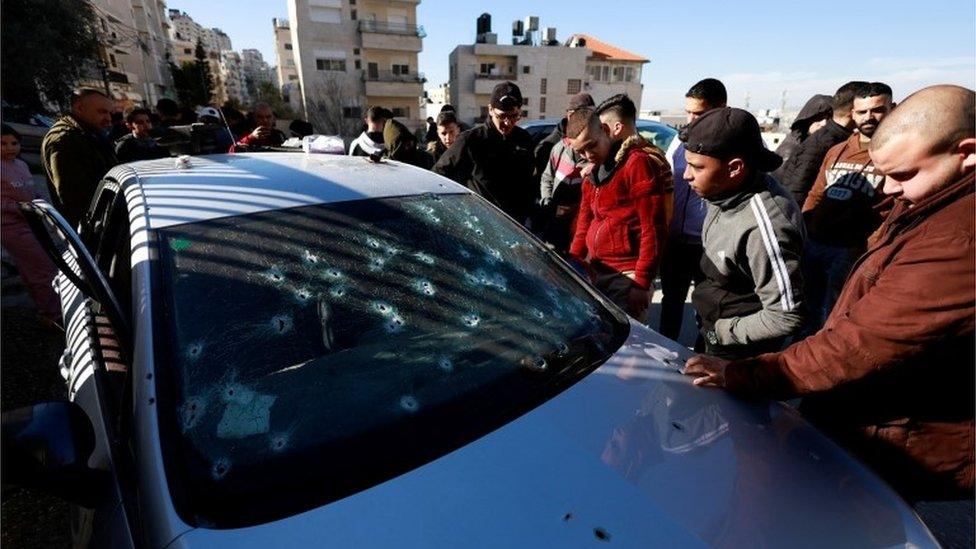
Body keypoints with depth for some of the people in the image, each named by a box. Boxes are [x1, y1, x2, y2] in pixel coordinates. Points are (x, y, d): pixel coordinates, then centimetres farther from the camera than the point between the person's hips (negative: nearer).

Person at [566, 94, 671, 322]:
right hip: (596, 273, 8)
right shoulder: (592, 171, 13)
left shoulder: (639, 161, -13)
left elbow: (653, 229, -16)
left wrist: (642, 282, -16)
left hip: (626, 277, -8)